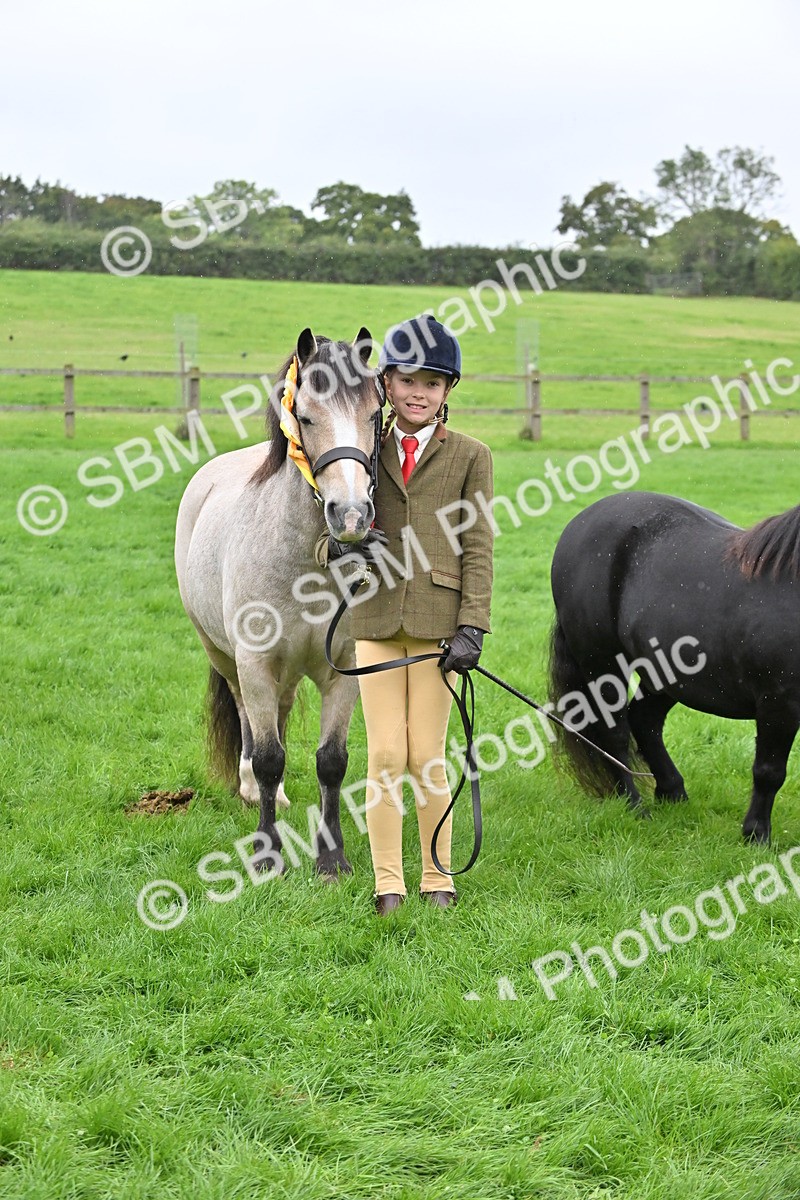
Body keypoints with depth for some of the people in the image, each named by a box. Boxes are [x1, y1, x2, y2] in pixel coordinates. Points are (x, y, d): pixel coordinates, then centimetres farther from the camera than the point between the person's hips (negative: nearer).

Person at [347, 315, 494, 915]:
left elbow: (477, 547, -2)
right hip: (376, 618, 2)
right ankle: (388, 883, 12)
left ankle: (438, 878, 16)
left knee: (426, 756, 1)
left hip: (437, 619, -2)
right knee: (385, 755, 2)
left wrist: (471, 628, -10)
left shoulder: (470, 455, 2)